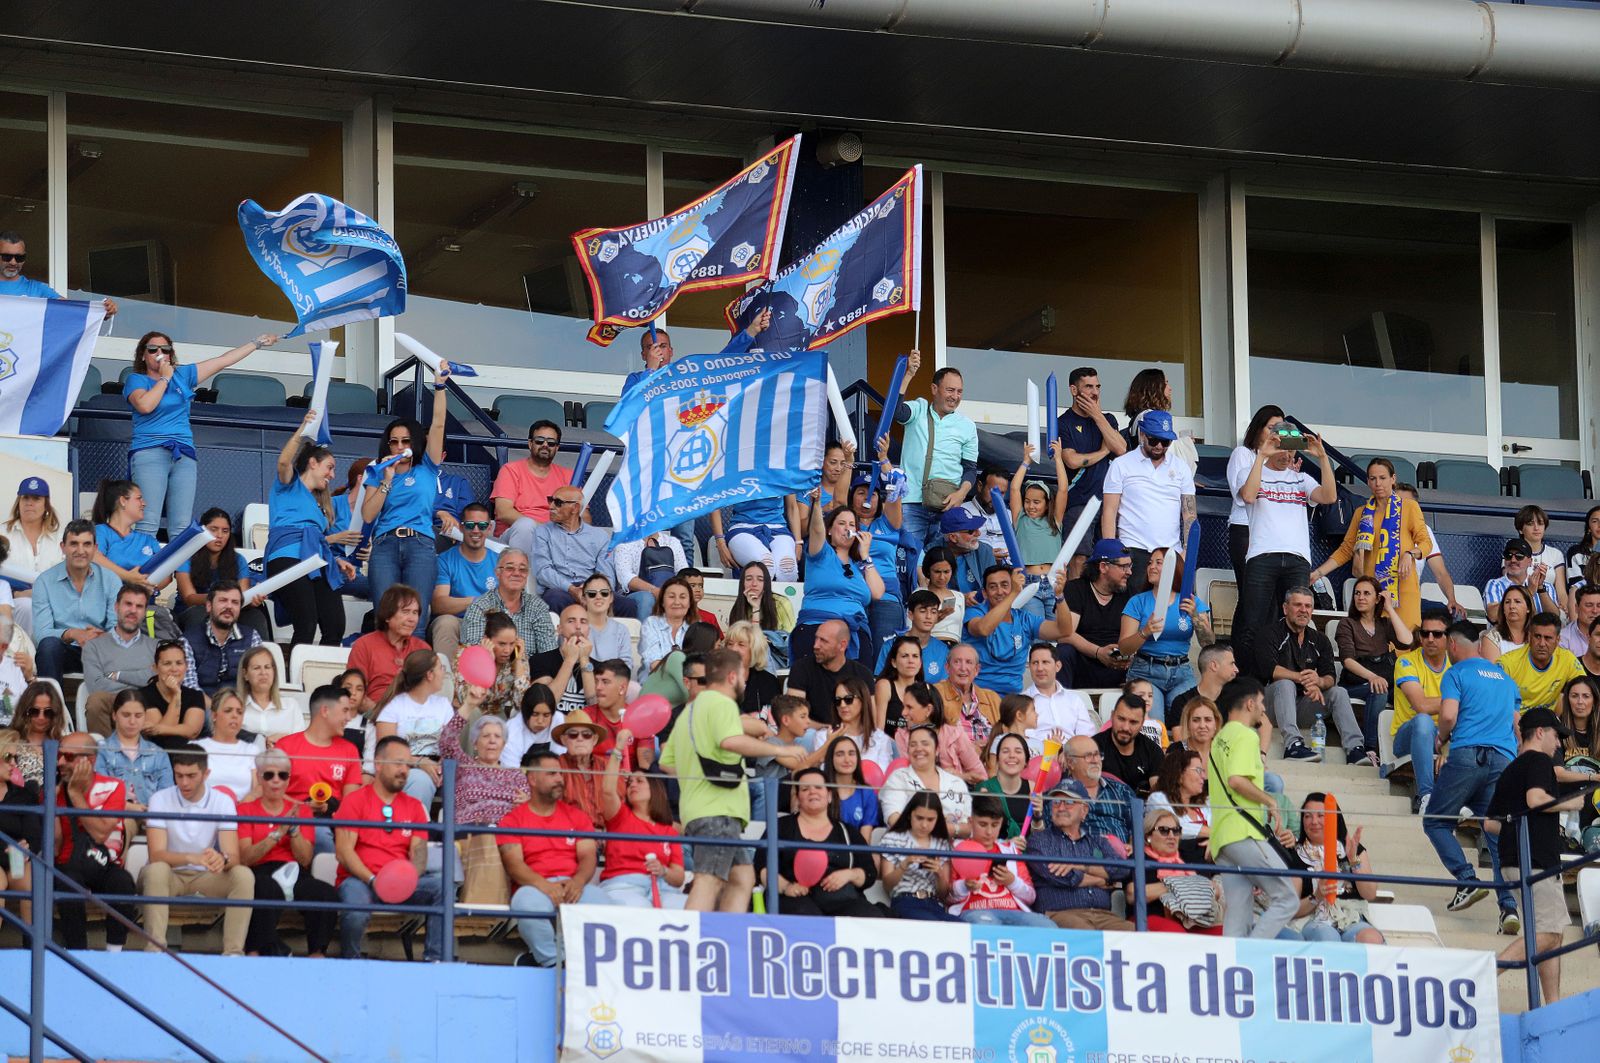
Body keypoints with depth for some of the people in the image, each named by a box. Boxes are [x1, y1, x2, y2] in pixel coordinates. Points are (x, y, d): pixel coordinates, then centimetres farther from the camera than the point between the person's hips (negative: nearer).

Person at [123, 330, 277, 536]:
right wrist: (164, 378, -1)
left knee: (182, 527, -7)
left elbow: (222, 361, 24)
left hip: (184, 455, 4)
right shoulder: (136, 380, 8)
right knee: (148, 524, -18)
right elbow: (145, 405, -13)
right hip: (149, 453, -4)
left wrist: (257, 343, 26)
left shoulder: (182, 375, 19)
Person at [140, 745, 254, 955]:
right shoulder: (161, 800, -10)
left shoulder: (222, 801, -6)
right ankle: (155, 948, -37)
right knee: (156, 870, -36)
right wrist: (191, 858, -41)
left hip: (206, 877, 2)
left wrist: (222, 859, -41)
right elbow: (156, 854, -21)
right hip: (171, 874, -2)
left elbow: (233, 856, -15)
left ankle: (233, 952, -27)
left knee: (243, 875, -27)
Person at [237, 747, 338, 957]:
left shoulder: (301, 810, 20)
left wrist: (294, 828, -8)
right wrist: (278, 833, -14)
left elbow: (304, 859, 8)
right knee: (268, 890, -41)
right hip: (261, 874, -3)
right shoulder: (245, 809, 13)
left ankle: (317, 954, -26)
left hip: (294, 875, 3)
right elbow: (245, 857, -3)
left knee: (327, 894, -32)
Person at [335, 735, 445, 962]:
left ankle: (434, 959, -19)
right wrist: (372, 880, -20)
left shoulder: (414, 807, 16)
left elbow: (418, 850, 5)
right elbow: (344, 852, -6)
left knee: (441, 884, -22)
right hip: (360, 880, -4)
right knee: (356, 906, -37)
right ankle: (351, 962, -8)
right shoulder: (355, 801, 3)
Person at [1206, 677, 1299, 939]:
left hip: (1221, 837, 10)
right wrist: (1271, 802, -8)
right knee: (1287, 900, -10)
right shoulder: (1246, 735, -5)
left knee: (1239, 916, 3)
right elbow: (1236, 780, -19)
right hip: (1244, 833, -10)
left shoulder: (1220, 739, 24)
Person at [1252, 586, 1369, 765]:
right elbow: (1268, 669, -20)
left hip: (1304, 703, 5)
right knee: (1285, 684, -33)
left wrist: (1319, 682, -26)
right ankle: (1292, 745, -49)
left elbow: (1330, 678, 0)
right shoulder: (1269, 634, -2)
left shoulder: (1319, 640, 13)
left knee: (1338, 693, -14)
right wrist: (1302, 678, -28)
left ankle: (1355, 749, -28)